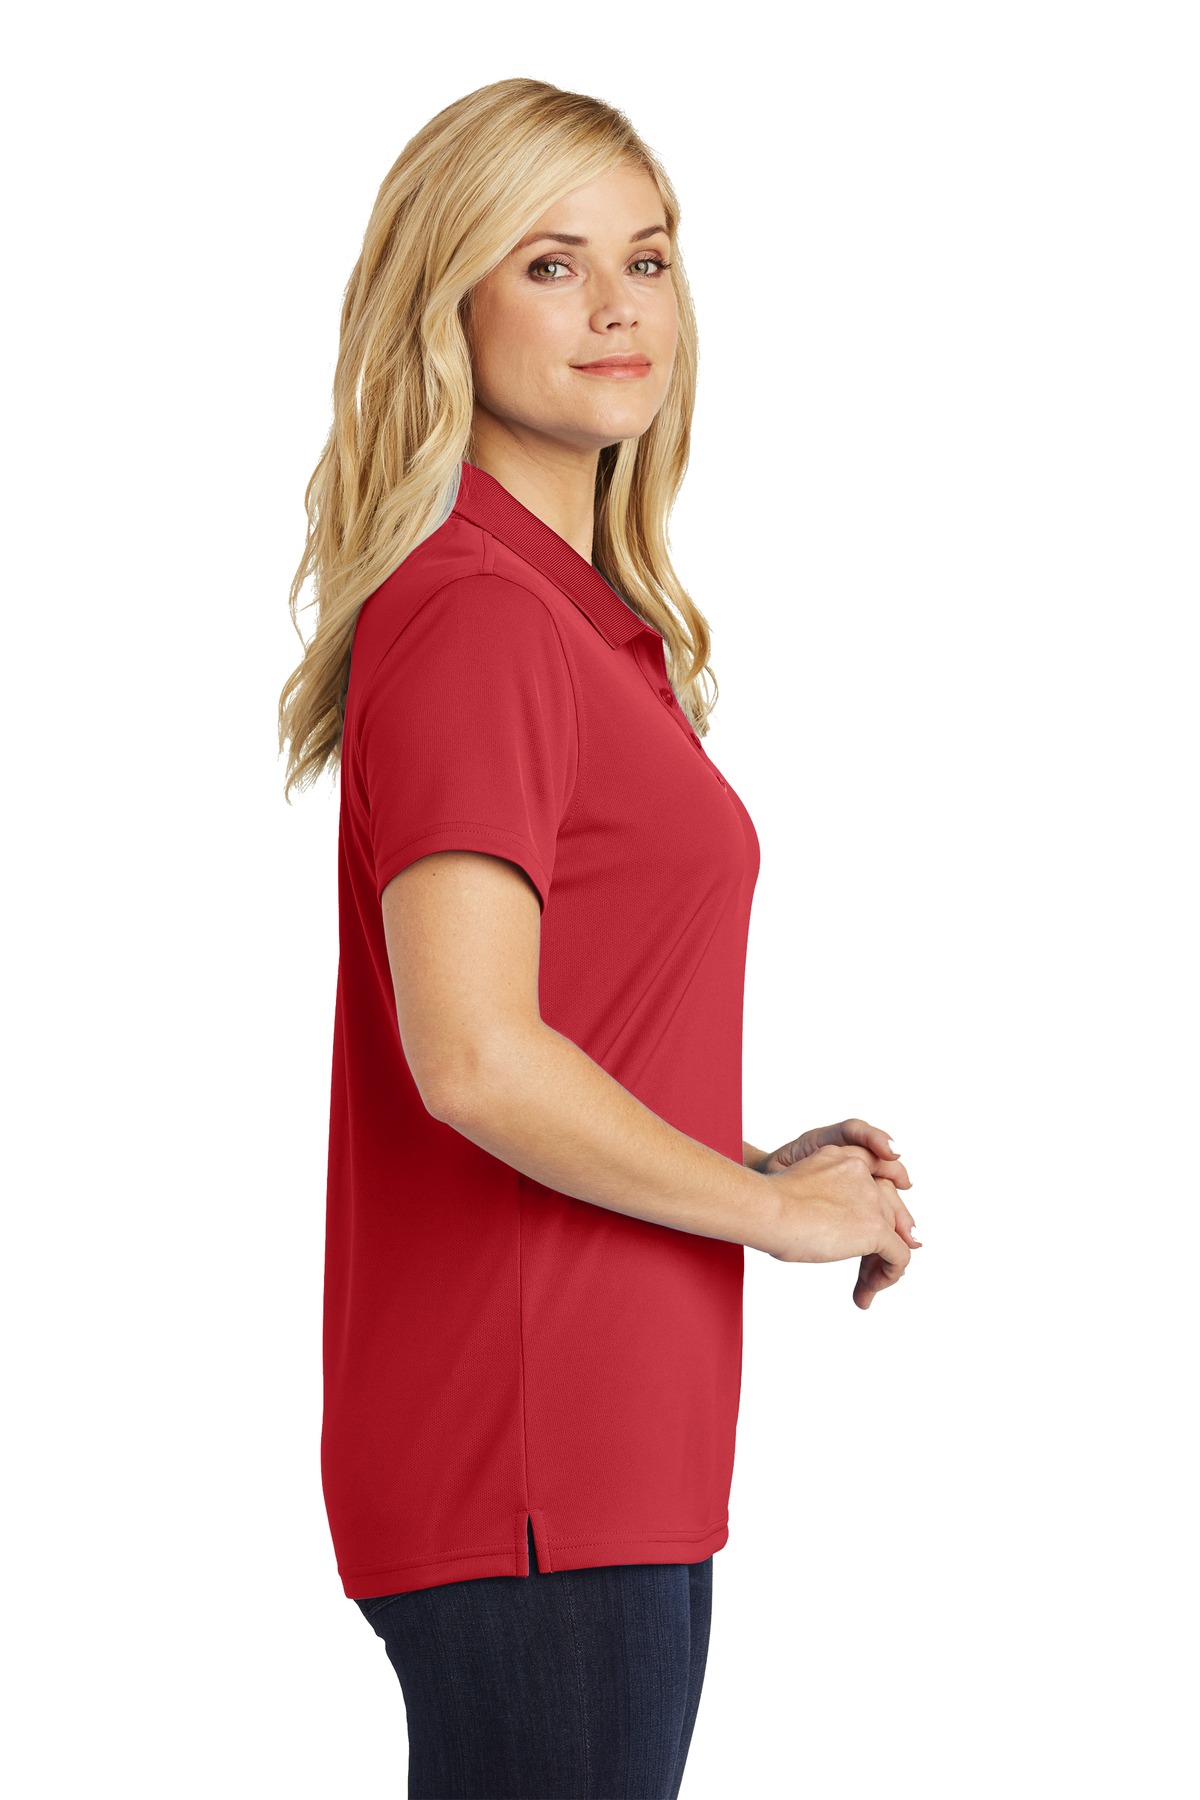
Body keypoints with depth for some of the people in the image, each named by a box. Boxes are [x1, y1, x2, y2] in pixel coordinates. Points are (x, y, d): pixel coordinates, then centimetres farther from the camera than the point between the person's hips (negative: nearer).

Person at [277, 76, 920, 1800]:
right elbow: (473, 1058, -24)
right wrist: (777, 1208, -11)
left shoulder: (586, 614, 15)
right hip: (530, 1465, -9)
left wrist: (767, 1159, 8)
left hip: (612, 1446, 9)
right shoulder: (466, 612, -14)